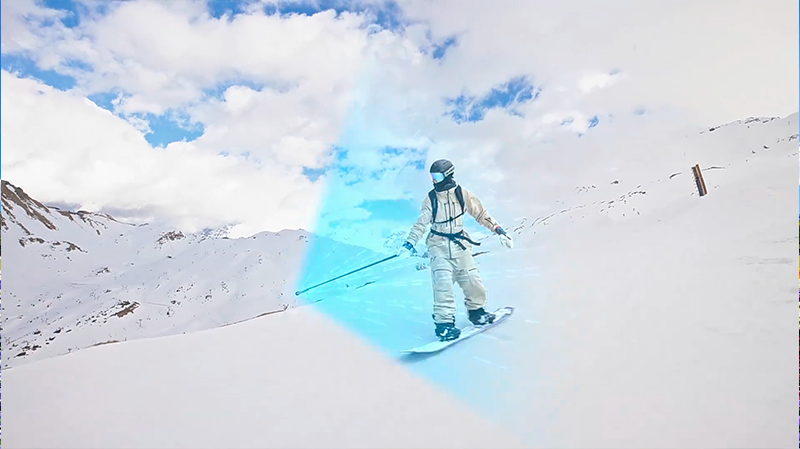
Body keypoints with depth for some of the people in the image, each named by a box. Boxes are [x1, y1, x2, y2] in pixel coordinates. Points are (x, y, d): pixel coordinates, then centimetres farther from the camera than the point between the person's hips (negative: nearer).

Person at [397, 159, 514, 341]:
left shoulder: (462, 194, -1)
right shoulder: (430, 199, -3)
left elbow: (480, 213, 8)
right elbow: (421, 223, -5)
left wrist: (498, 229, 7)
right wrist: (410, 243, -17)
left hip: (460, 245, 2)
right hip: (439, 246, -1)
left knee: (473, 282, 3)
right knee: (443, 283, -16)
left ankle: (476, 311, 31)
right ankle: (444, 323, -6)